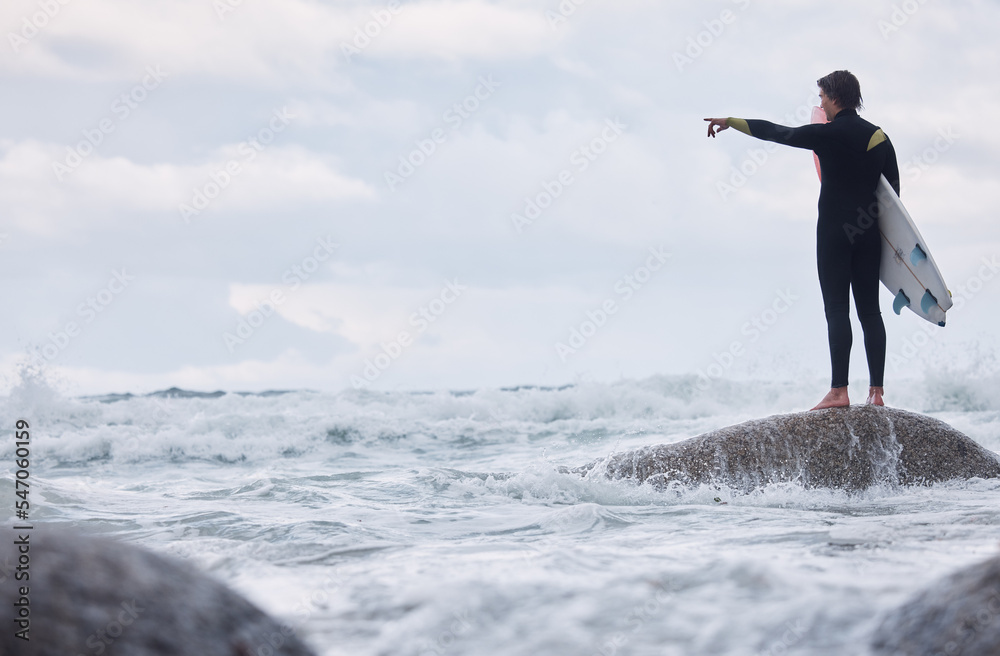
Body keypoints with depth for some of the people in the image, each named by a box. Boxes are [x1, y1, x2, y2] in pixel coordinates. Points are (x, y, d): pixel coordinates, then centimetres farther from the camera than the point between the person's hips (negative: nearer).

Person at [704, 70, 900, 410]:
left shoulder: (828, 134, -8)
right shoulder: (879, 136, 9)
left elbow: (776, 132, 1)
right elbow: (893, 189, 10)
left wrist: (730, 122, 13)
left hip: (834, 230, -5)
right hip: (870, 233, 5)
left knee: (837, 309, -7)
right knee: (869, 310, 5)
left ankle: (839, 390, -13)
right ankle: (876, 391, 1)